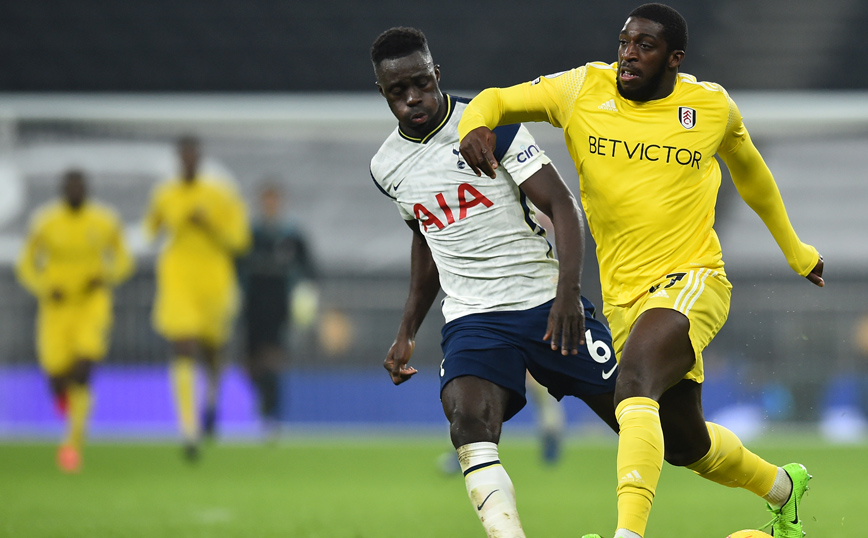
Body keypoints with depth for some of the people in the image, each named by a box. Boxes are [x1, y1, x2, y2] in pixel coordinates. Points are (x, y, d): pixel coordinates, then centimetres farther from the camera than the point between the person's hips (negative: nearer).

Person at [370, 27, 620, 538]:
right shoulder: (387, 166, 6)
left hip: (546, 303, -2)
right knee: (469, 421, -28)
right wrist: (408, 331, 25)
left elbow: (562, 204, -11)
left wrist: (568, 292, -24)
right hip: (473, 319, 2)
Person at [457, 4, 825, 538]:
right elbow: (498, 101, 6)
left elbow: (749, 169, 19)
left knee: (635, 376, -34)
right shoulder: (583, 90, 0)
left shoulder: (712, 105, 0)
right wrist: (475, 126, -20)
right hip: (624, 293, 4)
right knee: (684, 441, 15)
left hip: (693, 281, -4)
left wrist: (795, 250, 31)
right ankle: (783, 485, 46)